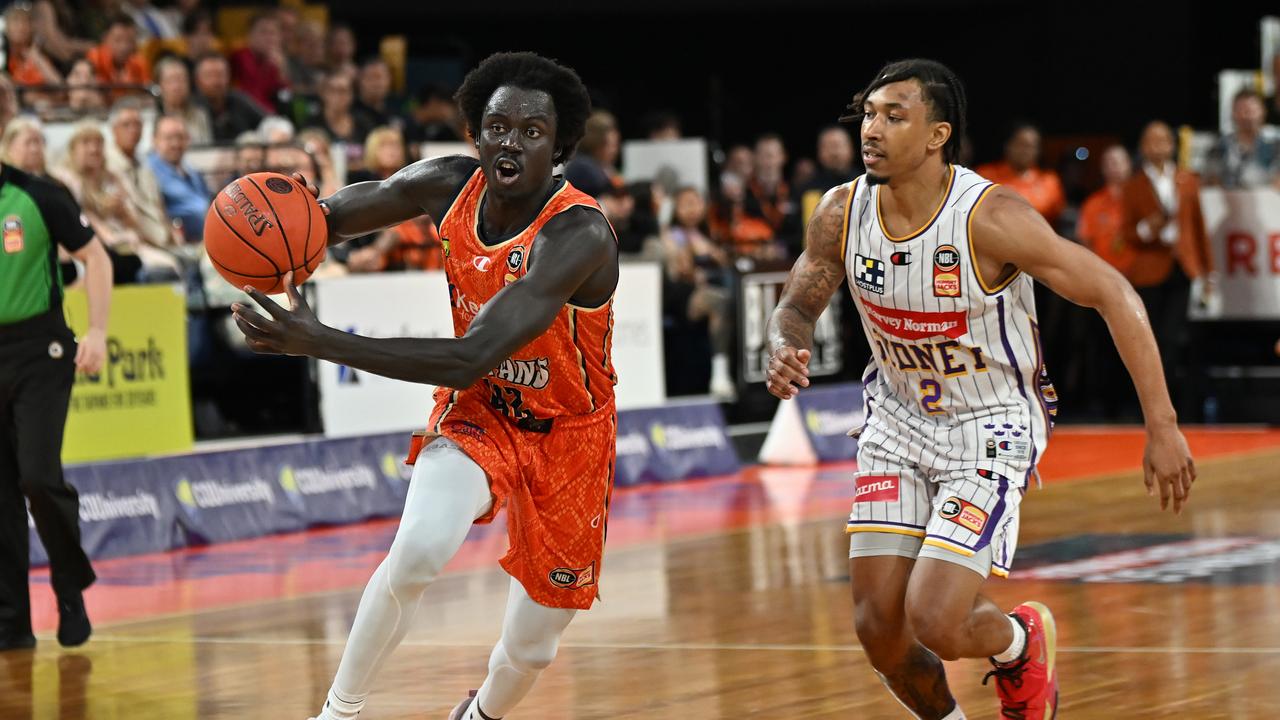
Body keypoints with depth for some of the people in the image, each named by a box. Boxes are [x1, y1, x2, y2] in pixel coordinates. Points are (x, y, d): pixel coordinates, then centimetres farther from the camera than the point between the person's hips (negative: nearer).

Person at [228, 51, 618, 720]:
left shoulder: (578, 236, -34)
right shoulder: (449, 187, -16)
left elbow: (470, 359, -41)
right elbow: (330, 214, 0)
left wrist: (320, 342, -46)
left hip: (566, 438, -3)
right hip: (478, 412, 3)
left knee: (529, 649, 9)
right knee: (419, 549, -29)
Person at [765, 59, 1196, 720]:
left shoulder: (989, 217, -26)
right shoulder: (843, 212, -11)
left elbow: (1114, 295, -20)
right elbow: (798, 304, 7)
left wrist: (1162, 428, -21)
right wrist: (784, 350, -19)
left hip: (990, 428, -5)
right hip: (898, 420, 5)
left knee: (935, 624, -17)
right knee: (877, 627, 0)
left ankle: (1021, 641, 19)